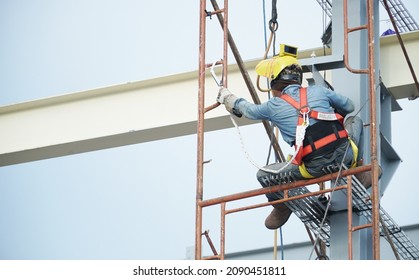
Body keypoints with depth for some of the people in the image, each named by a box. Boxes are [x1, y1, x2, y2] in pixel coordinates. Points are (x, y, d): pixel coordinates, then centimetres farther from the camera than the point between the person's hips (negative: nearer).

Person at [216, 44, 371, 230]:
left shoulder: (273, 107, 11)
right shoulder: (318, 91, 14)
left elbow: (247, 110, 33)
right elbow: (349, 107, 31)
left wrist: (226, 97, 53)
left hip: (315, 168, -2)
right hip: (345, 156, 2)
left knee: (263, 175, 14)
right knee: (354, 121, 33)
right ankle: (360, 173, 28)